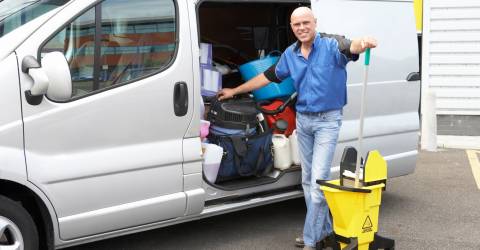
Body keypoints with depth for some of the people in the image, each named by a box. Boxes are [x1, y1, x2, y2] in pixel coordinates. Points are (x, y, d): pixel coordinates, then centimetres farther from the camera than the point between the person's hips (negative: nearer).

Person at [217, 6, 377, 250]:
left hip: (327, 120, -6)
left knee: (318, 179, -9)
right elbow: (268, 76, 18)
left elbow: (350, 47, -35)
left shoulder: (331, 45, -12)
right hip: (303, 120, 7)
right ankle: (323, 229, 26)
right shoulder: (290, 54, 6)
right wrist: (235, 91, 24)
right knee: (308, 180, 12)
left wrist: (363, 43, -60)